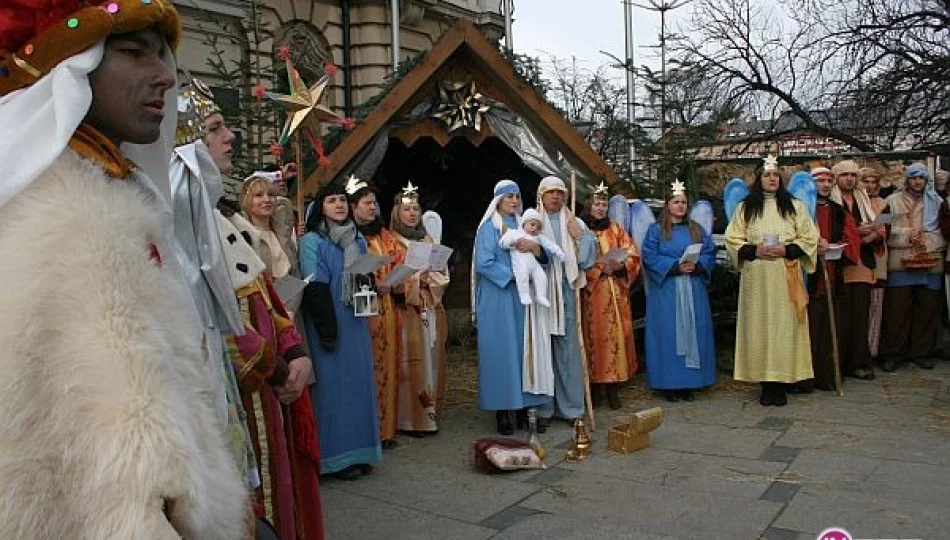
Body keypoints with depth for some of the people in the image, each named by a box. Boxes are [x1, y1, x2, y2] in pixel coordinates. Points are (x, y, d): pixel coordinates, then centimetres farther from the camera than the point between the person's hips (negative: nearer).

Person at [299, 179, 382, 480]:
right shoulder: (311, 241, -5)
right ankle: (335, 457, 4)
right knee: (332, 384, -4)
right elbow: (315, 288, -12)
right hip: (328, 322, -6)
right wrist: (328, 330, -18)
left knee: (359, 381, 8)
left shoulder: (358, 239, 15)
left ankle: (359, 451, 17)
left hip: (356, 323, 6)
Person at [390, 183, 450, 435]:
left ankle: (429, 413, 15)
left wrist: (429, 278, -7)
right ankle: (411, 418, -1)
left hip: (430, 309, 5)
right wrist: (415, 278, -17)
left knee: (431, 360, 6)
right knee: (412, 362, -7)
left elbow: (442, 274, 13)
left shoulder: (428, 240, 17)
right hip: (406, 309, -5)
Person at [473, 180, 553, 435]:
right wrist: (514, 275, -15)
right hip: (497, 299, -5)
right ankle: (502, 410, 2)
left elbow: (544, 256, 8)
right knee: (501, 351, -3)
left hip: (522, 298, 5)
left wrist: (533, 246, -13)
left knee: (524, 349, 4)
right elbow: (483, 263, -12)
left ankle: (524, 404, 10)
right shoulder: (489, 227, -2)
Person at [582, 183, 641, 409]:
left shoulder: (616, 230, 13)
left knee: (616, 334, -1)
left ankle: (614, 386, 5)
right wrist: (599, 268, -13)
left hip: (616, 291, 3)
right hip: (591, 291, -3)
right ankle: (596, 385, 4)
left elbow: (634, 255, 8)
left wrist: (620, 265, -10)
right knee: (595, 335, -3)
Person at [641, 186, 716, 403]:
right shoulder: (656, 230, 4)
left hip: (694, 291, 3)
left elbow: (709, 254, 7)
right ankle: (669, 384, 2)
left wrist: (696, 265, -13)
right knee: (668, 334, -4)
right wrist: (676, 266, -17)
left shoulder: (697, 230, 15)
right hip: (665, 290, -3)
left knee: (693, 332, 2)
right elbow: (649, 257, -6)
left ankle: (689, 383, 9)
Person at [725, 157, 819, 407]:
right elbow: (733, 239, 6)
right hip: (756, 278, 0)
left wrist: (786, 250, -10)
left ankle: (781, 382, 5)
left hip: (786, 276, 0)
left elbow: (809, 238, 6)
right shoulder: (745, 208, 10)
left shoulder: (794, 206, 9)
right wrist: (754, 250, -9)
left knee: (784, 325, -2)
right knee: (759, 325, -1)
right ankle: (766, 383, 6)